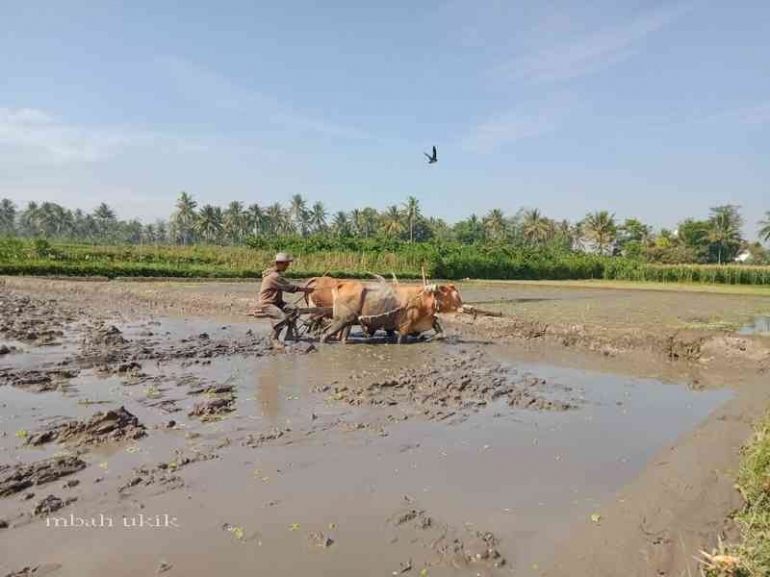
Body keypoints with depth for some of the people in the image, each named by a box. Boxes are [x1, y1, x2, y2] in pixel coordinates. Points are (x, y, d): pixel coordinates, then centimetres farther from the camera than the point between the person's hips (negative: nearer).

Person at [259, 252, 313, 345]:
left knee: (293, 309, -10)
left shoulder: (278, 274, 11)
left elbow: (288, 284, 11)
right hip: (267, 303, -10)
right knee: (282, 317, -29)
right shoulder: (274, 276, -23)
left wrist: (303, 288, 1)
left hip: (276, 302, 10)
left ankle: (289, 335, -2)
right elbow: (289, 287, -20)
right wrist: (305, 289, -13)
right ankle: (274, 337, -4)